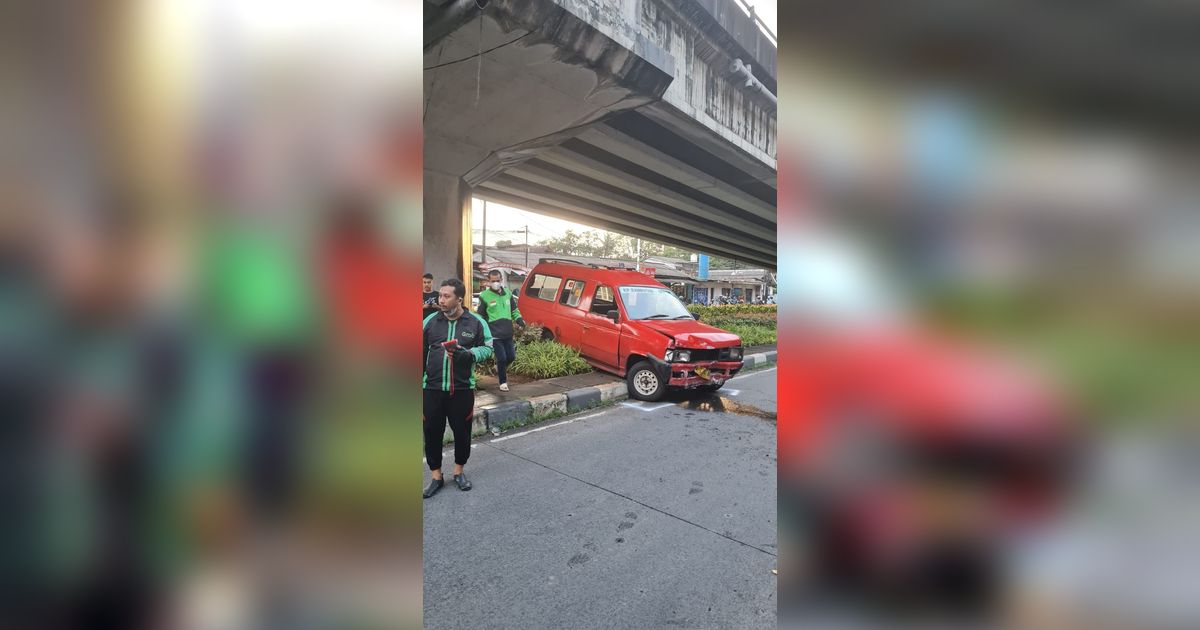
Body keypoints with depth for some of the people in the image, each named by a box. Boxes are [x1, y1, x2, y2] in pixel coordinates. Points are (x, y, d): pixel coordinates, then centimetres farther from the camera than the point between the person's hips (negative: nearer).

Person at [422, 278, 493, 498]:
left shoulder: (476, 322, -3)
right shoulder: (430, 321, 2)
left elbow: (487, 348, 2)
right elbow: (421, 351, 6)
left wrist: (467, 353, -17)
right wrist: (420, 380, 2)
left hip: (463, 389, -1)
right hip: (432, 388, 1)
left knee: (462, 431, 11)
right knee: (432, 432, 8)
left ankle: (459, 471, 33)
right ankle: (436, 476, 27)